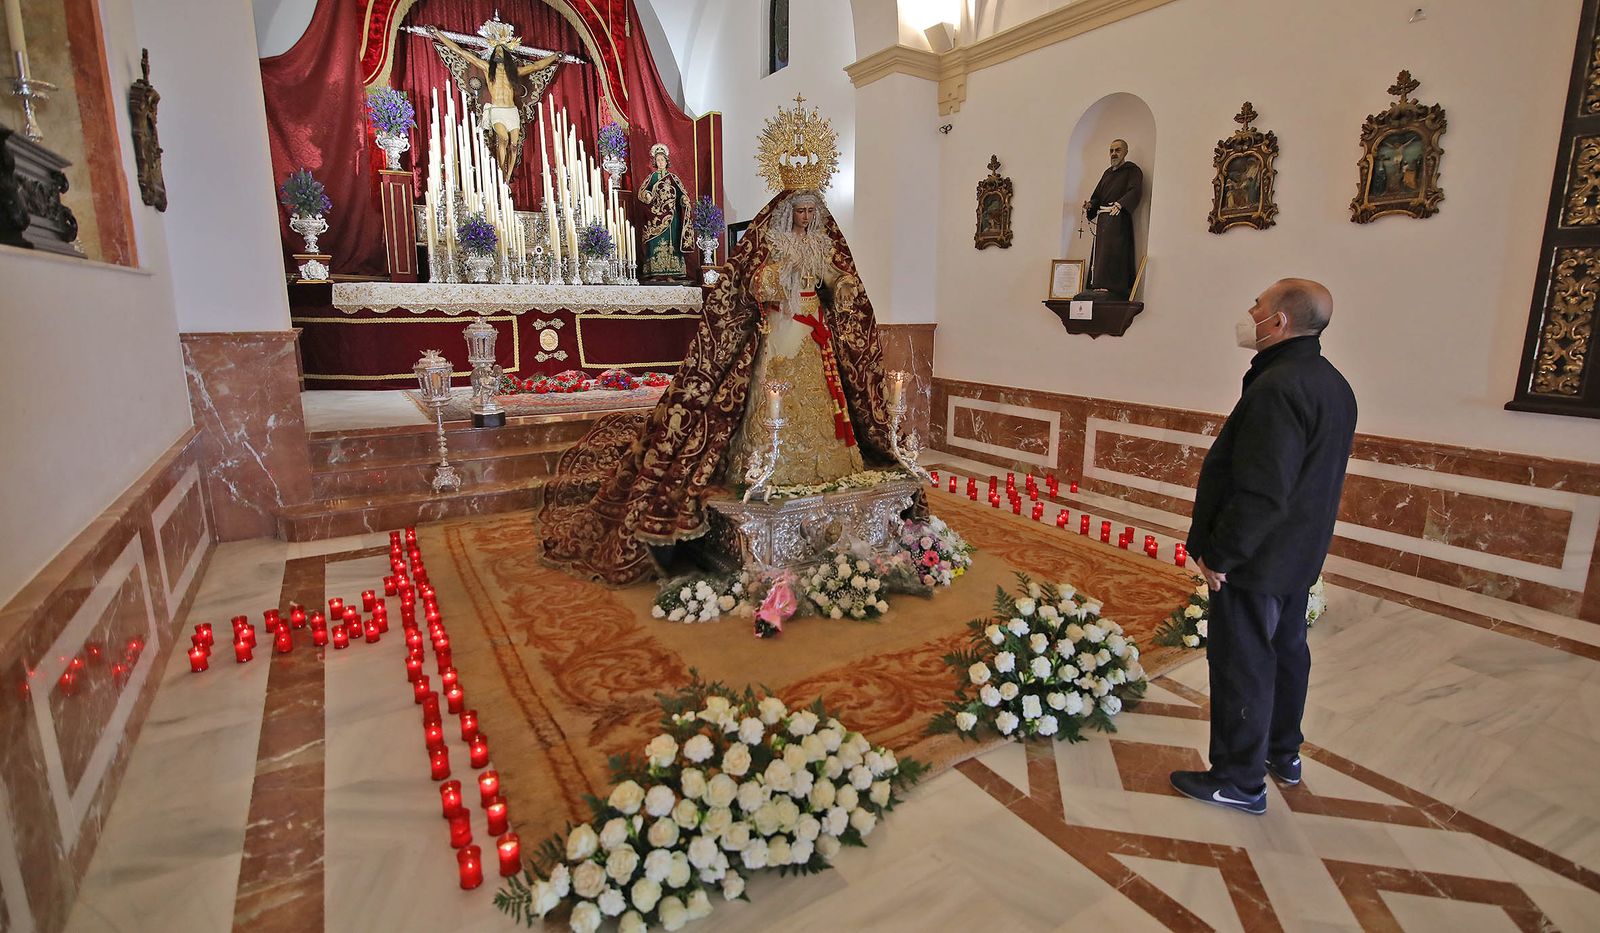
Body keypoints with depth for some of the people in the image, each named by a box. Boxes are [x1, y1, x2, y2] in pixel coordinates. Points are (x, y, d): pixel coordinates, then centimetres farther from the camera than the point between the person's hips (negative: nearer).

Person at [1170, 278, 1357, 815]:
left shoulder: (1277, 387, -25)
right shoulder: (1333, 384, 9)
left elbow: (1260, 492, -30)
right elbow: (1314, 477, 14)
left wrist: (1217, 554, -21)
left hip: (1256, 560, -10)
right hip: (1299, 554, 10)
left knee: (1242, 665, 2)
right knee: (1286, 650, 22)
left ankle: (1240, 781, 16)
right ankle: (1284, 753, 41)